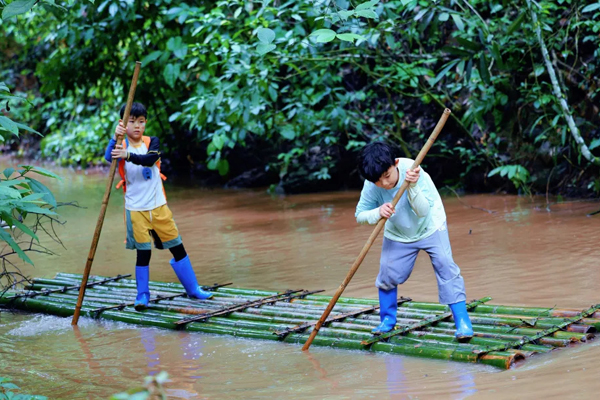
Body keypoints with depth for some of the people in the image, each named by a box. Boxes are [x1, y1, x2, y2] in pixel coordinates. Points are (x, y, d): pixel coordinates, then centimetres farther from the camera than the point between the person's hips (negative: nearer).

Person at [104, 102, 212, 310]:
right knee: (143, 252, -5)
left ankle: (192, 288, 20)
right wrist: (115, 137, -46)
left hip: (158, 206, 2)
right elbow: (109, 157, -27)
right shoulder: (121, 146, -4)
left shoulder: (152, 142, -1)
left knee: (177, 247, 8)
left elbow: (151, 158, -23)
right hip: (136, 209, -2)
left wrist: (128, 156, -41)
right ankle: (142, 294, 9)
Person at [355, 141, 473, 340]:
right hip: (398, 234, 3)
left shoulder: (412, 170, -31)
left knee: (446, 268, -13)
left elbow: (423, 211, -32)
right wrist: (378, 212, -37)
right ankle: (388, 319, 24)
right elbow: (359, 215, -17)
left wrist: (412, 187, -49)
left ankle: (462, 321, -8)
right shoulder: (371, 186, -24)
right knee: (388, 275, -1)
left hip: (429, 226, -2)